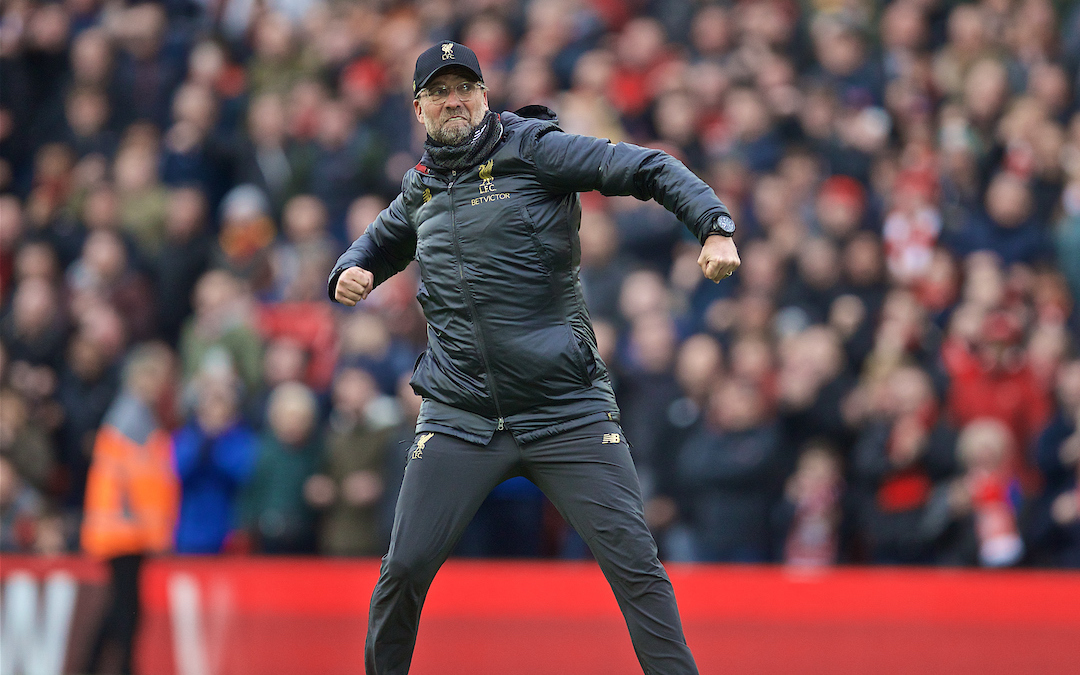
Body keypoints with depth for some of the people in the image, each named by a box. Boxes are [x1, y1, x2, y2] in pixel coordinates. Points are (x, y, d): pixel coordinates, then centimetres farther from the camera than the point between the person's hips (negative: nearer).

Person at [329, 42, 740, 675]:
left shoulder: (531, 149, -2)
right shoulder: (420, 189, 14)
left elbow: (649, 169, -8)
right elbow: (381, 242, 35)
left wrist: (715, 227, -24)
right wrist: (351, 274, 11)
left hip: (567, 410, -3)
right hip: (458, 420, 4)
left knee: (634, 563, -11)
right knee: (404, 571, -3)